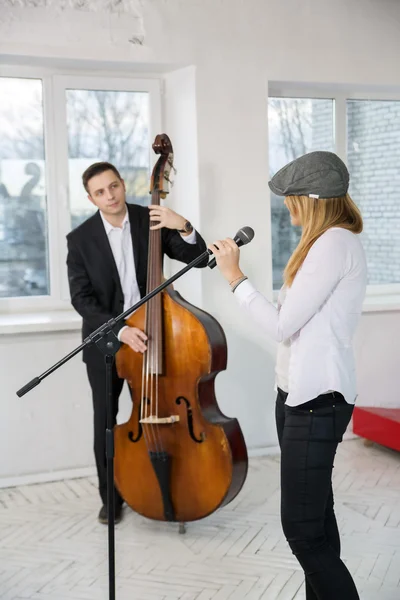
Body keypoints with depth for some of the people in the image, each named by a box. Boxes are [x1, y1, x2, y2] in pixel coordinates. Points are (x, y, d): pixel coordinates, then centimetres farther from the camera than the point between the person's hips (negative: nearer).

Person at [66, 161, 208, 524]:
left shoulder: (151, 221, -5)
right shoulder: (80, 239, -8)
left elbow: (199, 258, -6)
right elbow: (81, 299, -13)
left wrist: (184, 227, -26)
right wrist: (118, 329, -27)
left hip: (149, 333, 0)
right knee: (105, 422, 7)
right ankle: (111, 497, 25)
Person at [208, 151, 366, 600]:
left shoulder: (335, 243, -16)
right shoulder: (330, 241, 15)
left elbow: (282, 325, -18)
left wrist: (235, 276, -10)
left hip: (318, 400, -10)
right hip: (300, 394, 10)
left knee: (302, 529, -8)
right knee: (315, 516, 13)